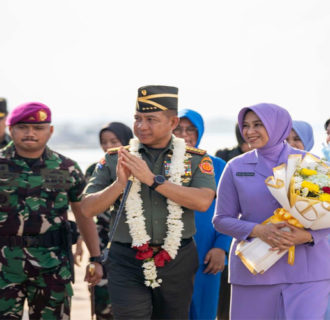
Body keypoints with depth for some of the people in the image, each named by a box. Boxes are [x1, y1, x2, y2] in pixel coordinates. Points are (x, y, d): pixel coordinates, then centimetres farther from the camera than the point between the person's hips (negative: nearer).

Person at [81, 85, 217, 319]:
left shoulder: (196, 159, 3)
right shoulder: (115, 159, 6)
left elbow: (203, 201, -15)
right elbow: (89, 209, 2)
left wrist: (152, 178, -19)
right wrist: (119, 183, -16)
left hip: (177, 264, 1)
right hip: (128, 264, 0)